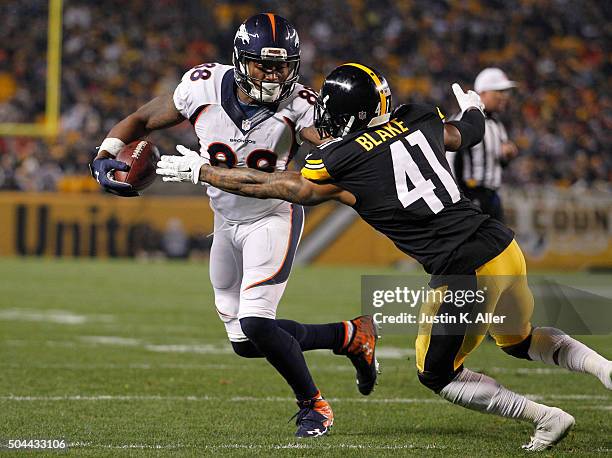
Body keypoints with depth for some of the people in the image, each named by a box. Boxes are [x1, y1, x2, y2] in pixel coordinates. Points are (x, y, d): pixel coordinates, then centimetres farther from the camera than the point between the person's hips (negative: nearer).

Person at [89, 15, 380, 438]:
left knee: (255, 324, -22)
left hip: (273, 218, -5)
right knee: (245, 343, 9)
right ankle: (350, 336, 26)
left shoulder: (297, 106, -22)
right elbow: (140, 121, -4)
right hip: (227, 222, 5)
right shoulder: (204, 87, -15)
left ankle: (313, 405, 1)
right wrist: (105, 157, -19)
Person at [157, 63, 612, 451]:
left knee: (438, 375, 13)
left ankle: (547, 417, 5)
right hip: (503, 245, 7)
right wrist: (474, 107, 51)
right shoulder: (420, 122, 7)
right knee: (520, 340, 31)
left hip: (466, 272, -7)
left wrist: (198, 170, 17)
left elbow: (264, 185, 5)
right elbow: (469, 133, 30)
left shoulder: (339, 165, -8)